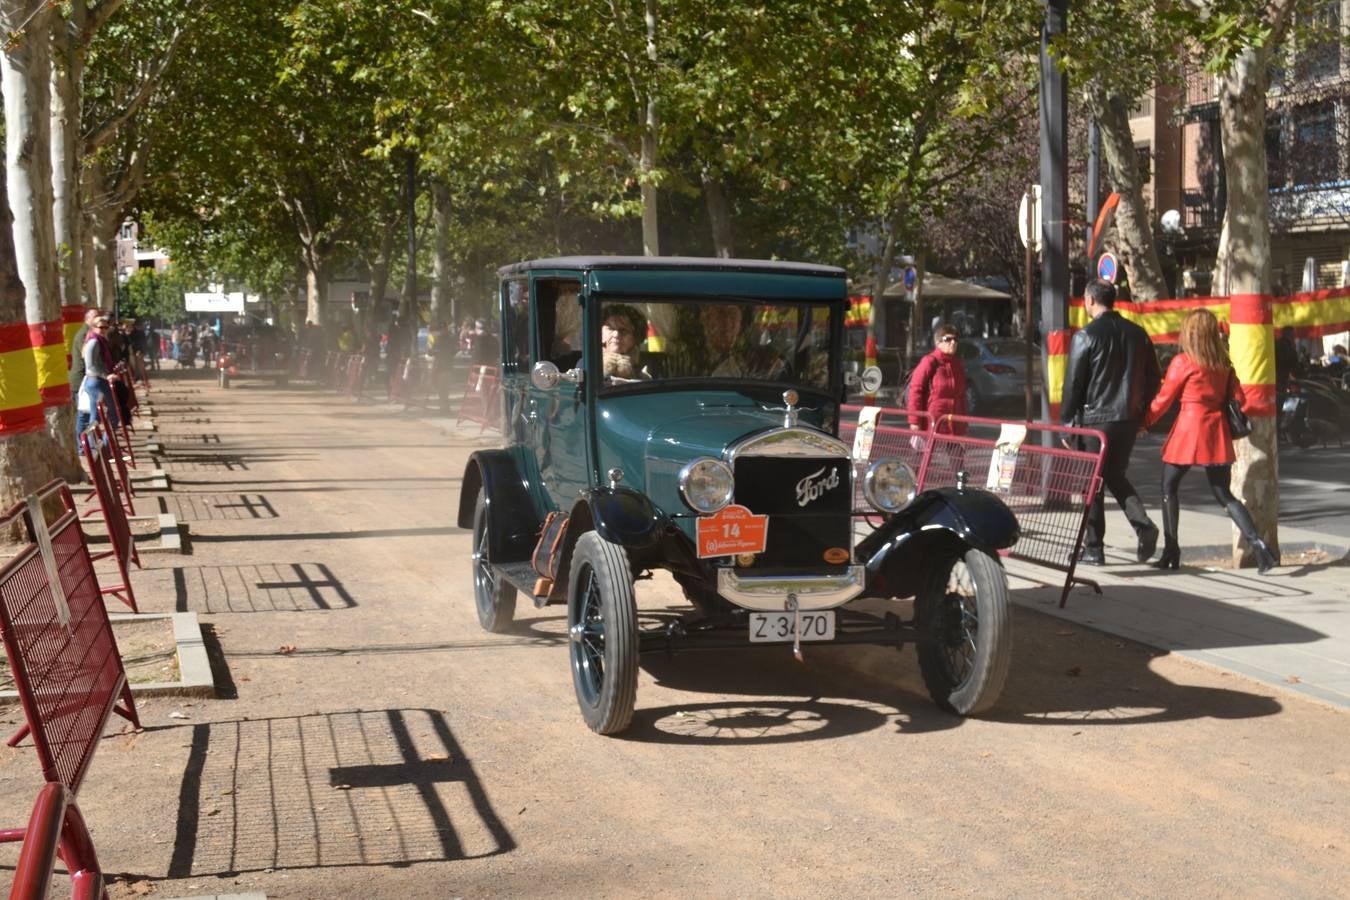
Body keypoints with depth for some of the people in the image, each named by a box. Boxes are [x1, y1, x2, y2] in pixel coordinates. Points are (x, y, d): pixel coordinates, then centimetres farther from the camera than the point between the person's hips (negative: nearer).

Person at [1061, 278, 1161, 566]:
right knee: (1116, 476, 19)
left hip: (1095, 419, -5)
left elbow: (1073, 384, -9)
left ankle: (1093, 549, 8)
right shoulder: (1137, 334, 6)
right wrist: (1140, 412, 17)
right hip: (1129, 419, 5)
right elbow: (1154, 378, 9)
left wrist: (1066, 421, 0)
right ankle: (1143, 524, -3)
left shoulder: (1085, 337, -11)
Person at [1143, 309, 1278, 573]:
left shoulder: (1182, 362, -8)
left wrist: (1144, 423, 9)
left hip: (1189, 430, -5)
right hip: (1217, 433, 5)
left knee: (1169, 488, 11)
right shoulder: (1224, 363, 7)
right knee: (1224, 495, 10)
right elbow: (1239, 398, 8)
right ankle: (1257, 543, -7)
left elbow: (1163, 400, -3)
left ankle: (1171, 552, 10)